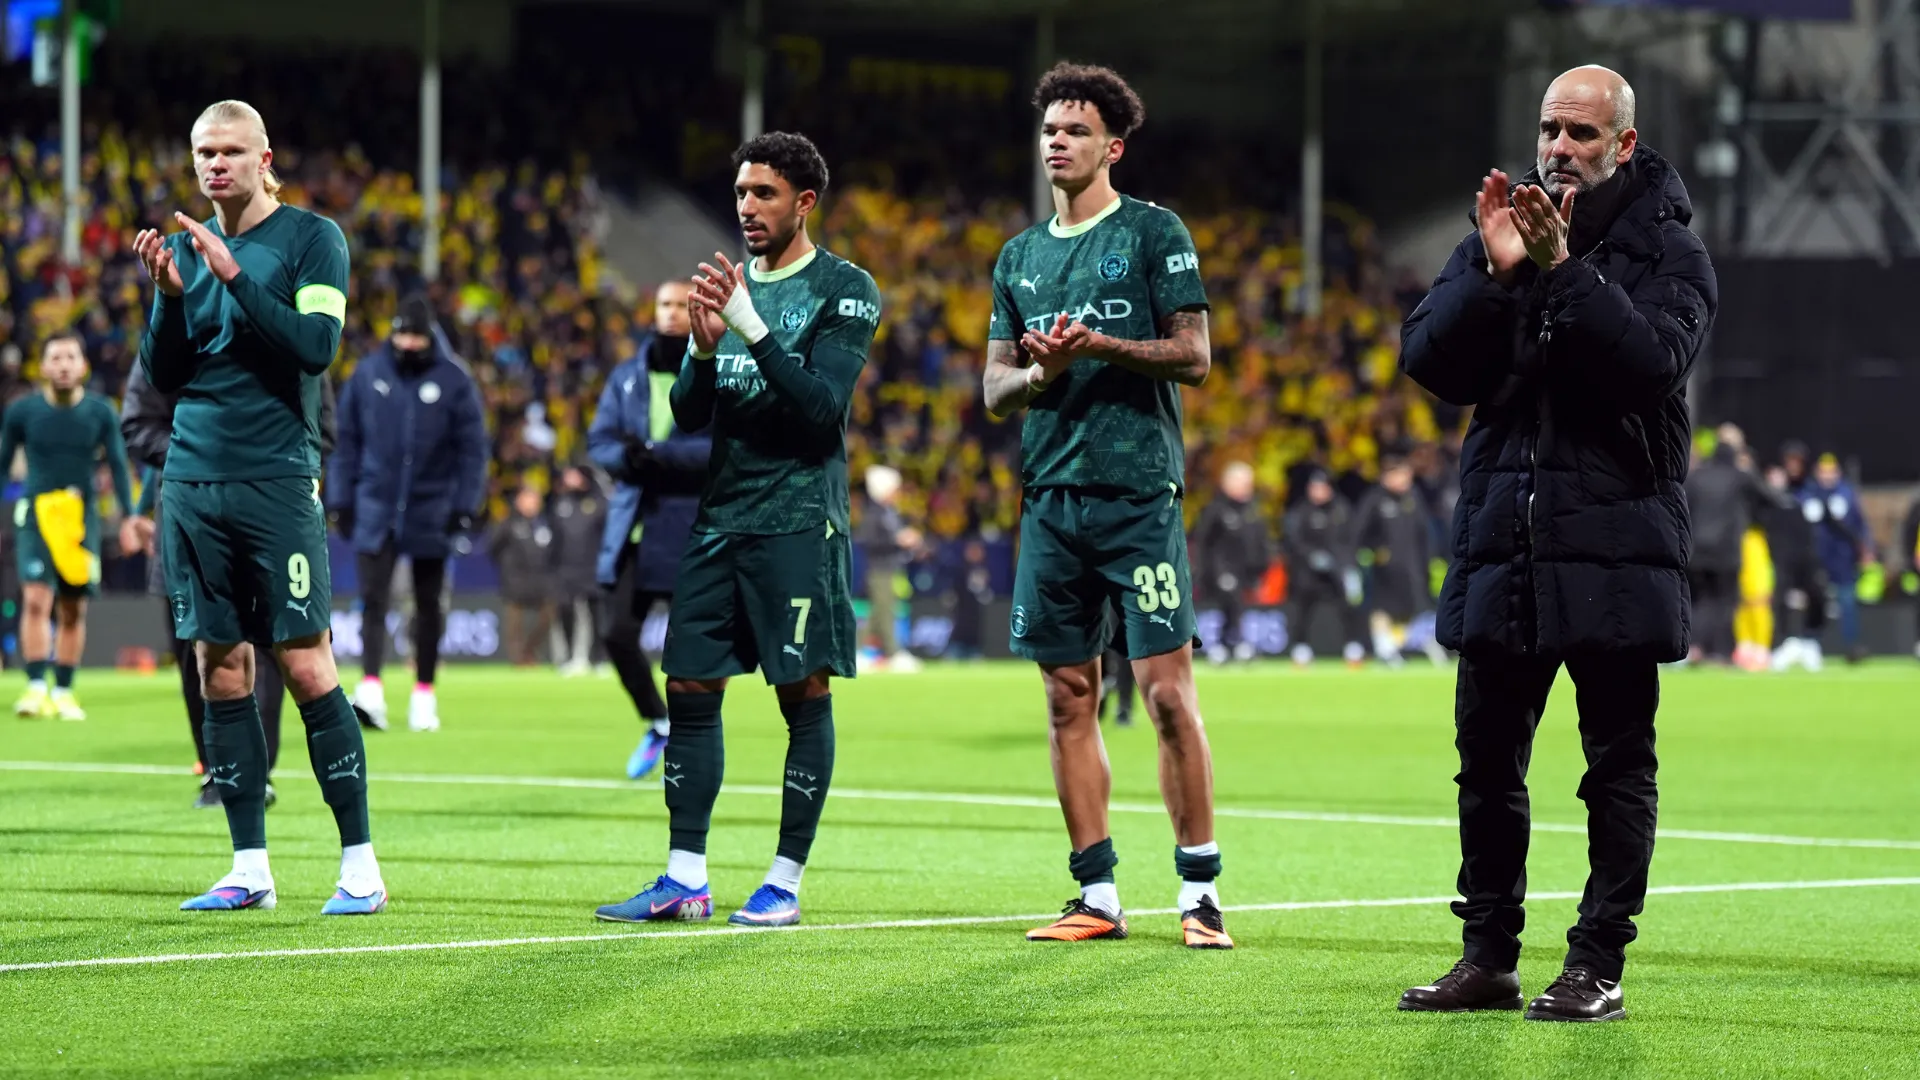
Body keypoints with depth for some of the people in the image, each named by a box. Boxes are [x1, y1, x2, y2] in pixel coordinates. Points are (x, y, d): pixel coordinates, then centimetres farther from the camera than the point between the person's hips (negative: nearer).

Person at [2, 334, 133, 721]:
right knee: (36, 599, -17)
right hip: (36, 515, -2)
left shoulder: (101, 413, 2)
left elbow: (118, 466, 4)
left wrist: (129, 515, -5)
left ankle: (64, 692, 14)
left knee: (74, 610, 4)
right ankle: (36, 689, -19)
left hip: (81, 519, 2)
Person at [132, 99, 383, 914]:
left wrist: (233, 276, -18)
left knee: (305, 665, -8)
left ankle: (359, 862, -4)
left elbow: (316, 345, -13)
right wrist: (168, 293, -6)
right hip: (193, 481, 5)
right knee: (220, 667, 3)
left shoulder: (311, 238, 0)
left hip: (277, 481, -5)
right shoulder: (186, 247, 14)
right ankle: (250, 868, 8)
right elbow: (162, 375, 11)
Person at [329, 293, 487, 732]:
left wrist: (464, 507, -7)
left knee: (430, 605, 10)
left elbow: (473, 447, -2)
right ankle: (371, 689, -20)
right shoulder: (368, 374, 0)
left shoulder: (454, 379, -5)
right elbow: (345, 440, 6)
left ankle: (424, 694, 19)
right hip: (376, 509, 0)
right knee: (373, 600, -11)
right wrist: (340, 501, 3)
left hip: (431, 511, 0)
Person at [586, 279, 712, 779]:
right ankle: (657, 723, 21)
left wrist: (660, 454, -23)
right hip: (632, 526, 4)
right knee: (617, 634, -2)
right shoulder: (627, 378, 12)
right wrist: (627, 458, -14)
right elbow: (599, 441, 9)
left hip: (694, 531, -4)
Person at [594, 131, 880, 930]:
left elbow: (822, 405, -15)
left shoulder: (844, 291, -3)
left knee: (804, 693, -3)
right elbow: (689, 414, 11)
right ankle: (685, 880, 7)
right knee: (690, 688, 3)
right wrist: (703, 347, -8)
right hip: (720, 518, 6)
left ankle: (785, 883, 1)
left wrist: (753, 331, -22)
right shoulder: (731, 286, 14)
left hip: (799, 520, -6)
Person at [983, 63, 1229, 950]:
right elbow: (996, 388, 15)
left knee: (1166, 689, -9)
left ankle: (1200, 891, -4)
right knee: (1068, 695, 4)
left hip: (1138, 493, -5)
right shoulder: (1020, 256, 17)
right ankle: (1097, 897, 9)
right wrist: (1041, 372, -7)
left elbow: (1193, 355, -4)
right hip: (1050, 499, 5)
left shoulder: (1153, 234, 1)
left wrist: (1101, 347, -17)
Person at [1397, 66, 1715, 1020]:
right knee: (1487, 762, 8)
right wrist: (1495, 273, -15)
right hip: (1500, 542, 4)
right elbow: (1428, 362, -1)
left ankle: (1598, 965, 5)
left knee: (1618, 764, 1)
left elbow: (1655, 359, -18)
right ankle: (1488, 957, 17)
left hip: (1615, 547, -4)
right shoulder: (1498, 233, 9)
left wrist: (1564, 269, -23)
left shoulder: (1667, 251, 0)